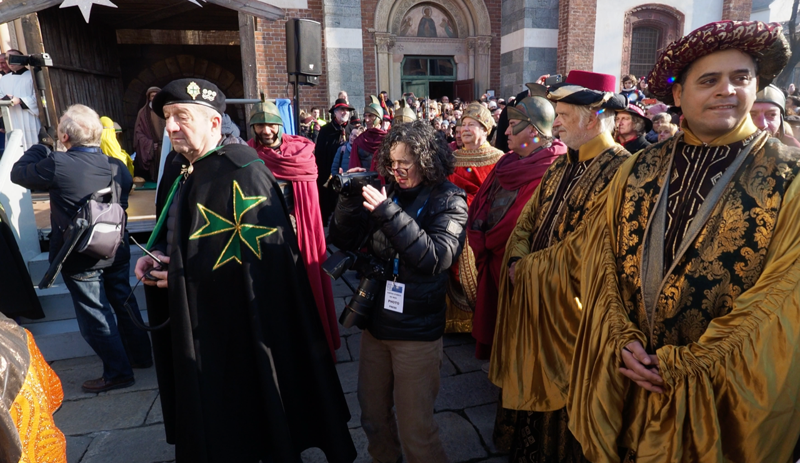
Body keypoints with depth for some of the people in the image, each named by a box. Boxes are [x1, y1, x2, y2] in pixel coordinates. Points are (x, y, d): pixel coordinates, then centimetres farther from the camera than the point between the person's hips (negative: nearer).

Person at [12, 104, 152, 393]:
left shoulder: (58, 165, -20)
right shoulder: (117, 167, -3)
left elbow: (17, 173, -4)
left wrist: (38, 149, 11)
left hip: (80, 260, -6)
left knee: (96, 316, 7)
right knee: (123, 303, 20)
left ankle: (118, 373, 17)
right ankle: (140, 355, 33)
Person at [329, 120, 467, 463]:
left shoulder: (448, 201, -9)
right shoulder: (386, 193, 1)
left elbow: (436, 258, -23)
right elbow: (344, 241, 3)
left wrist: (388, 212, -27)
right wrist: (350, 199, -14)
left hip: (416, 331, -5)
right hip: (375, 321, 5)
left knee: (414, 428, 9)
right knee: (372, 413, 22)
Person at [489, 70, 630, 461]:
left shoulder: (620, 171, -18)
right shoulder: (561, 167, 9)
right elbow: (527, 220, 13)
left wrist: (532, 268, -18)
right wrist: (517, 261, -4)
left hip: (572, 309, -7)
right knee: (533, 380, 22)